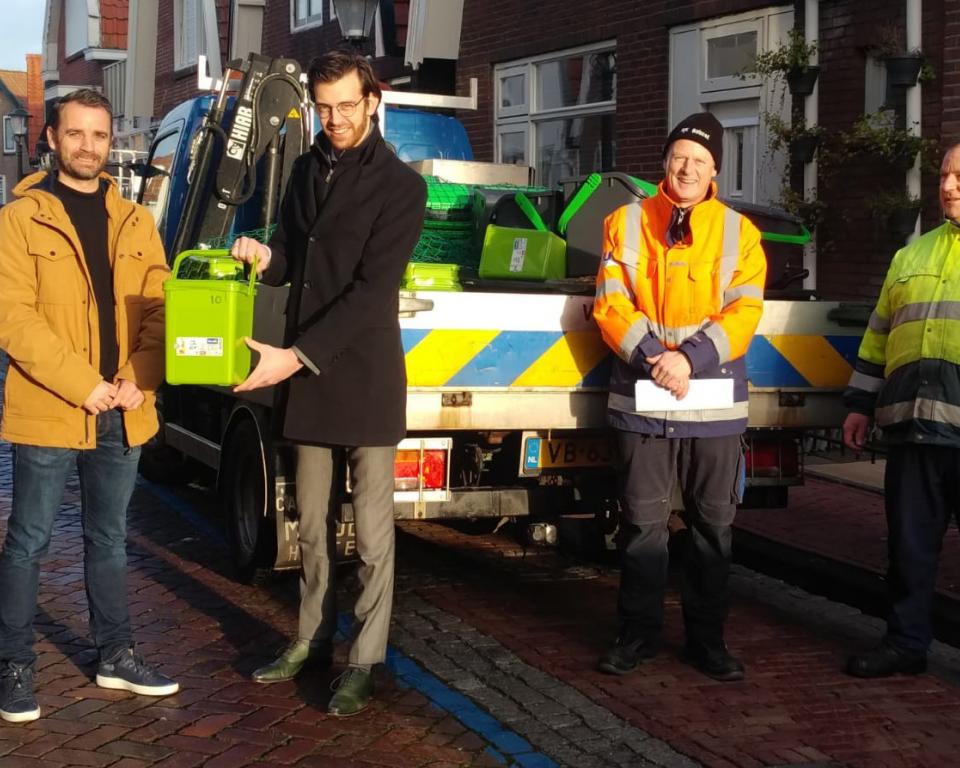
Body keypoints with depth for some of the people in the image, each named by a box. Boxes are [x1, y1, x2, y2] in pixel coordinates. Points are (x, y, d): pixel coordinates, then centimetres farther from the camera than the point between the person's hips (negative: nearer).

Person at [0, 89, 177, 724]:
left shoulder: (136, 223, 11)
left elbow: (158, 307, 8)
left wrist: (139, 380, -9)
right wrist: (82, 385, -19)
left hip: (123, 415, 5)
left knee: (109, 539, 16)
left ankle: (117, 656, 26)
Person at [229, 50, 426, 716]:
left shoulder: (400, 186, -8)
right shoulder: (308, 169, 12)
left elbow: (372, 289, -16)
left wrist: (295, 356, -21)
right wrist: (264, 257, -8)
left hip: (366, 375, -6)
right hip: (307, 374, 6)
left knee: (372, 532, -1)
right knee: (314, 524, 14)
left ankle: (365, 662, 6)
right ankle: (313, 639, 26)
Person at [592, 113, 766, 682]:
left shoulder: (739, 232, 6)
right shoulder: (625, 224, 6)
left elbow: (744, 312, -3)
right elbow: (611, 304, -2)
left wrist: (690, 358, -17)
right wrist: (651, 357, -16)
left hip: (715, 405, 1)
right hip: (643, 400, 0)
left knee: (713, 526, 7)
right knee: (644, 522, 5)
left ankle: (708, 638, 19)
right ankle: (639, 633, 18)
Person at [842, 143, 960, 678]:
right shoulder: (913, 255, 19)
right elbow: (879, 334, 21)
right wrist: (861, 405, 17)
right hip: (913, 426, 4)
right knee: (910, 544, 10)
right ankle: (906, 642, 20)